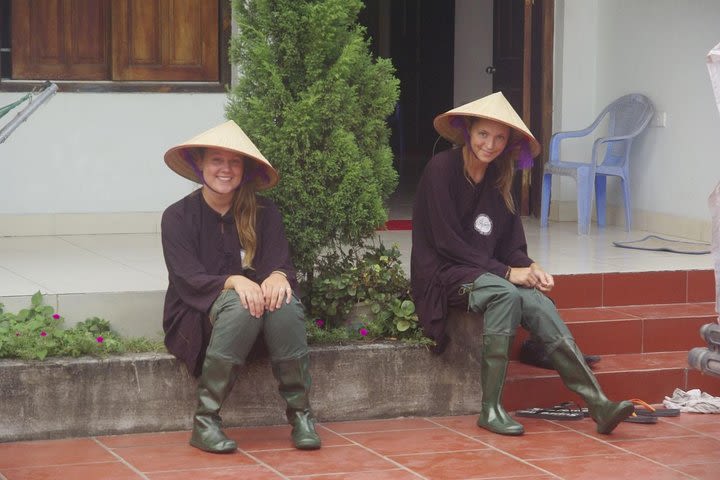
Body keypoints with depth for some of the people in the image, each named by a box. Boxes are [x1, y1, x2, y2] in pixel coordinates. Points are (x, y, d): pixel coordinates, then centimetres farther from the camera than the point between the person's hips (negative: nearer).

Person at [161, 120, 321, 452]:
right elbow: (187, 280, -12)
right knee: (241, 305, -36)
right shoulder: (178, 216, -1)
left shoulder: (263, 213, 7)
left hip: (253, 309, 3)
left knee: (284, 302, -32)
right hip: (197, 320, -3)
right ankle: (205, 421, -34)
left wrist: (278, 276, -29)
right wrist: (233, 282, -32)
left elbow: (281, 263, -2)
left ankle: (300, 413, -27)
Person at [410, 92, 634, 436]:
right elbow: (447, 243, -14)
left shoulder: (499, 179, 11)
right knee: (507, 295, -34)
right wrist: (507, 272, -17)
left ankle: (598, 405, -31)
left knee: (537, 303, -23)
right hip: (444, 274, -6)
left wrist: (529, 268, -11)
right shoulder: (441, 169, -9)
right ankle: (490, 409, -31)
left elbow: (510, 245, 12)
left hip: (484, 272, 6)